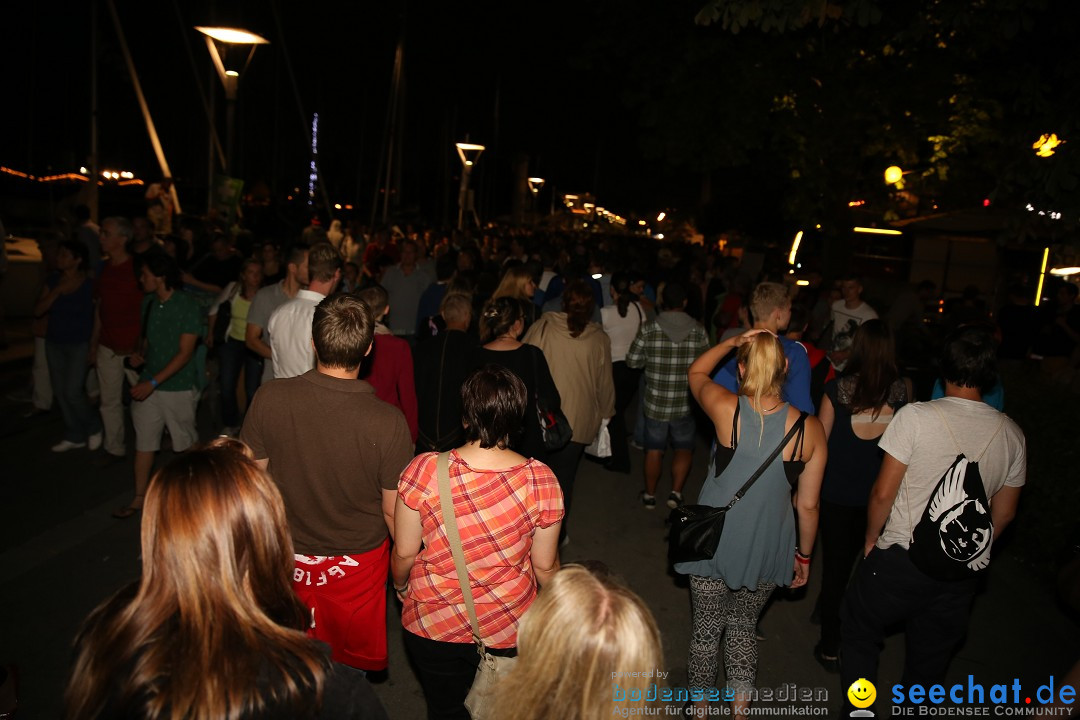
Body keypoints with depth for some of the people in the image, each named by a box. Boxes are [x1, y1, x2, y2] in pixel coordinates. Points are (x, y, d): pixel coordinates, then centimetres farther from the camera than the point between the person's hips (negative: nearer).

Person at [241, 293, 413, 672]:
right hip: (358, 565, -2)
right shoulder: (388, 421, -27)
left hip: (288, 560, 2)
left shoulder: (269, 397, -20)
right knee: (354, 672, 24)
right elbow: (394, 513, -16)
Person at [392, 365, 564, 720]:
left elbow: (404, 553, -11)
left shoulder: (423, 471, -23)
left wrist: (401, 587, 12)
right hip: (510, 626, 0)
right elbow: (545, 566, -9)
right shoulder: (541, 480, -21)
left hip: (434, 626, 0)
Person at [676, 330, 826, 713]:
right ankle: (740, 708, 33)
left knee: (707, 628, 18)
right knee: (743, 625, 25)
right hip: (767, 550, 2)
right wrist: (804, 555, 9)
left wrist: (732, 341, -5)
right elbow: (808, 505, -5)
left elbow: (695, 372, 5)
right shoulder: (809, 428, -14)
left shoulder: (726, 408, -19)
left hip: (714, 542, -1)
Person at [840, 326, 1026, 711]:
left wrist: (872, 538, 3)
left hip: (902, 560, -4)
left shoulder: (916, 416, -15)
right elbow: (1005, 513, 10)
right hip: (964, 574, 4)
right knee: (930, 657, 21)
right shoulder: (1012, 433, 0)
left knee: (859, 634, 18)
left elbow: (883, 493, -14)